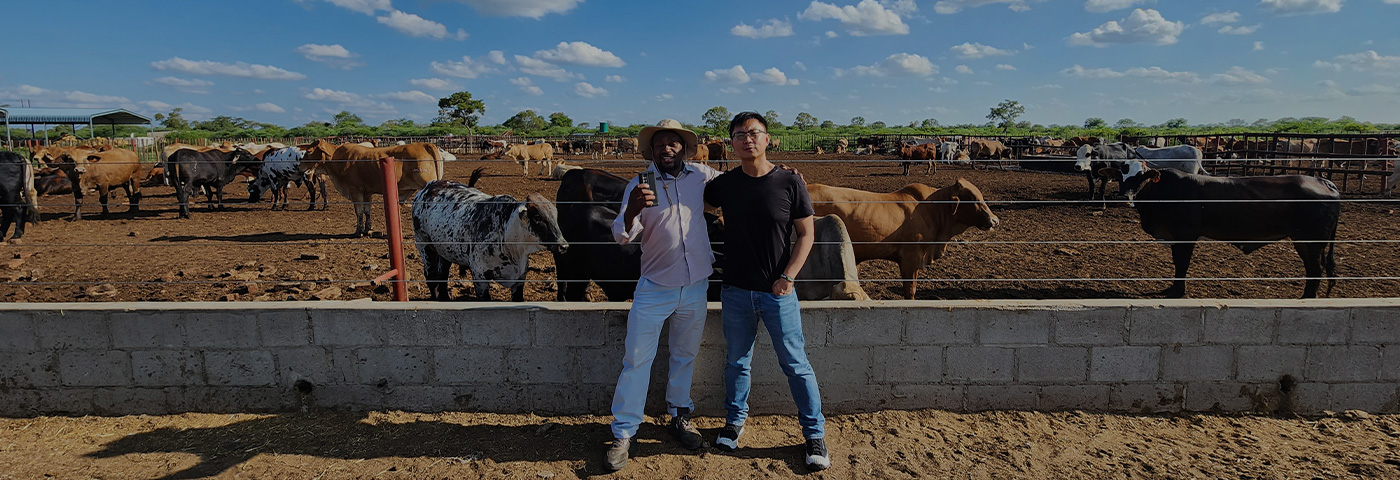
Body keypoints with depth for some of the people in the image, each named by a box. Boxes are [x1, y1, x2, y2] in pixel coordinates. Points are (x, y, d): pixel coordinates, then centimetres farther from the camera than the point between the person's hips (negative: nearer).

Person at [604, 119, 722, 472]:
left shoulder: (702, 176, 2)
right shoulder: (639, 186, -5)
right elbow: (622, 236, -12)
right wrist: (633, 210, -34)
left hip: (696, 287, 3)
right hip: (654, 289, -2)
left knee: (686, 356, 17)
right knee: (637, 360, 0)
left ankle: (679, 414, 37)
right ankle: (623, 434, 13)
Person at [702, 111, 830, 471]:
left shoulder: (790, 183, -7)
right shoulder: (724, 185, 0)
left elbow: (806, 235, -3)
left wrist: (787, 277, -12)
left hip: (778, 292, -2)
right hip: (735, 292, 3)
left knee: (795, 363, 7)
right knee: (736, 361, 16)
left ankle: (815, 433, 22)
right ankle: (735, 421, 37)